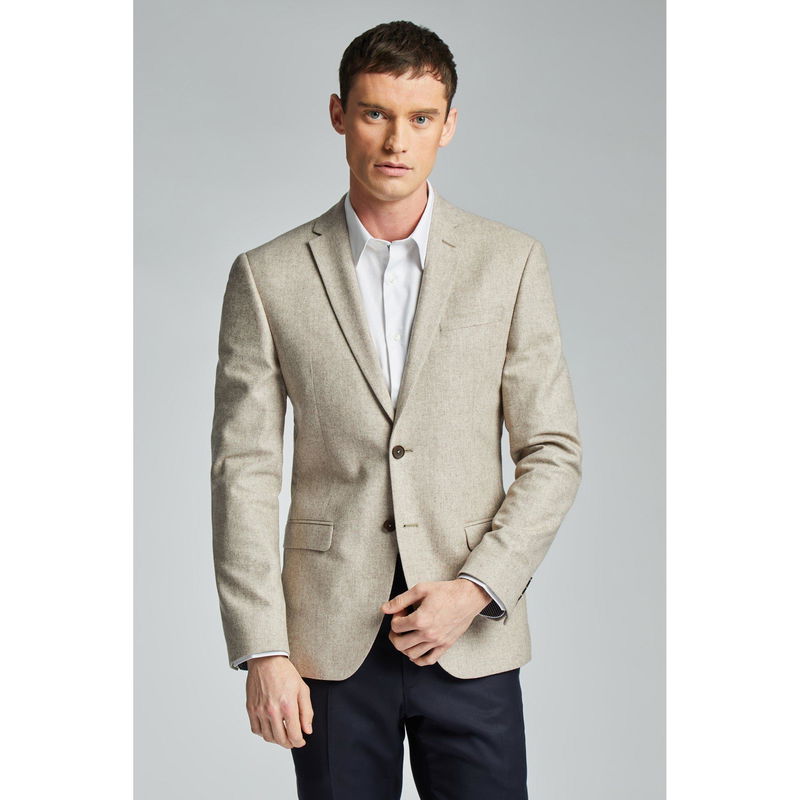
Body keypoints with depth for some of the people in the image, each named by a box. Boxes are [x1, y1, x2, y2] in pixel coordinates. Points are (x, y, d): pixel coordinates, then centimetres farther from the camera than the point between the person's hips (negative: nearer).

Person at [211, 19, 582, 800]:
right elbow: (244, 471, -1)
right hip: (331, 639, 0)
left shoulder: (510, 262, 2)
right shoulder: (268, 276, 0)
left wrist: (475, 588, -9)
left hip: (471, 641, 1)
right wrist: (261, 650, -6)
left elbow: (553, 452, 2)